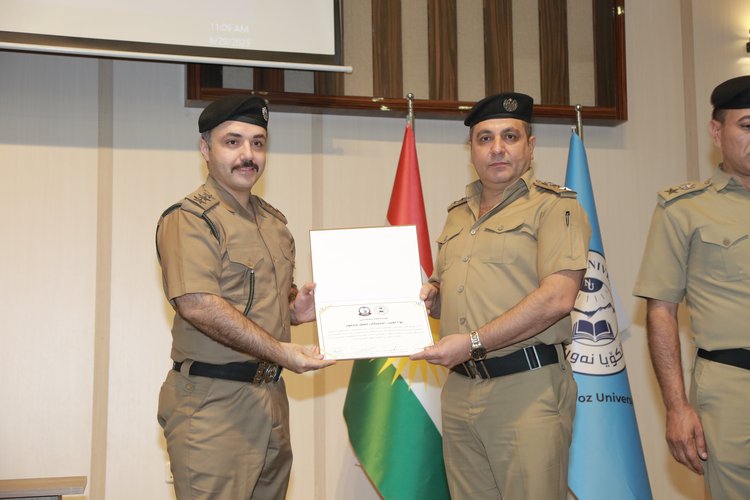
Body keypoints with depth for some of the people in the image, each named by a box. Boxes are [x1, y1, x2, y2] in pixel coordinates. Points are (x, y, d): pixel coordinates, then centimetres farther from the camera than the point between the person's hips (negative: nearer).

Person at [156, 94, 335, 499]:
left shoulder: (274, 220, 16)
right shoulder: (189, 219, -10)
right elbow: (198, 305, -23)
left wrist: (295, 308, 5)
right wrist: (280, 351, -25)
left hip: (271, 398, 8)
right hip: (212, 403, -8)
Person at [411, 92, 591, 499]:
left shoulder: (553, 205, -4)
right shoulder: (457, 215, 18)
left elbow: (557, 297, -17)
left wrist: (473, 342, -19)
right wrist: (430, 298, 4)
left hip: (527, 389, -6)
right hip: (459, 389, 7)